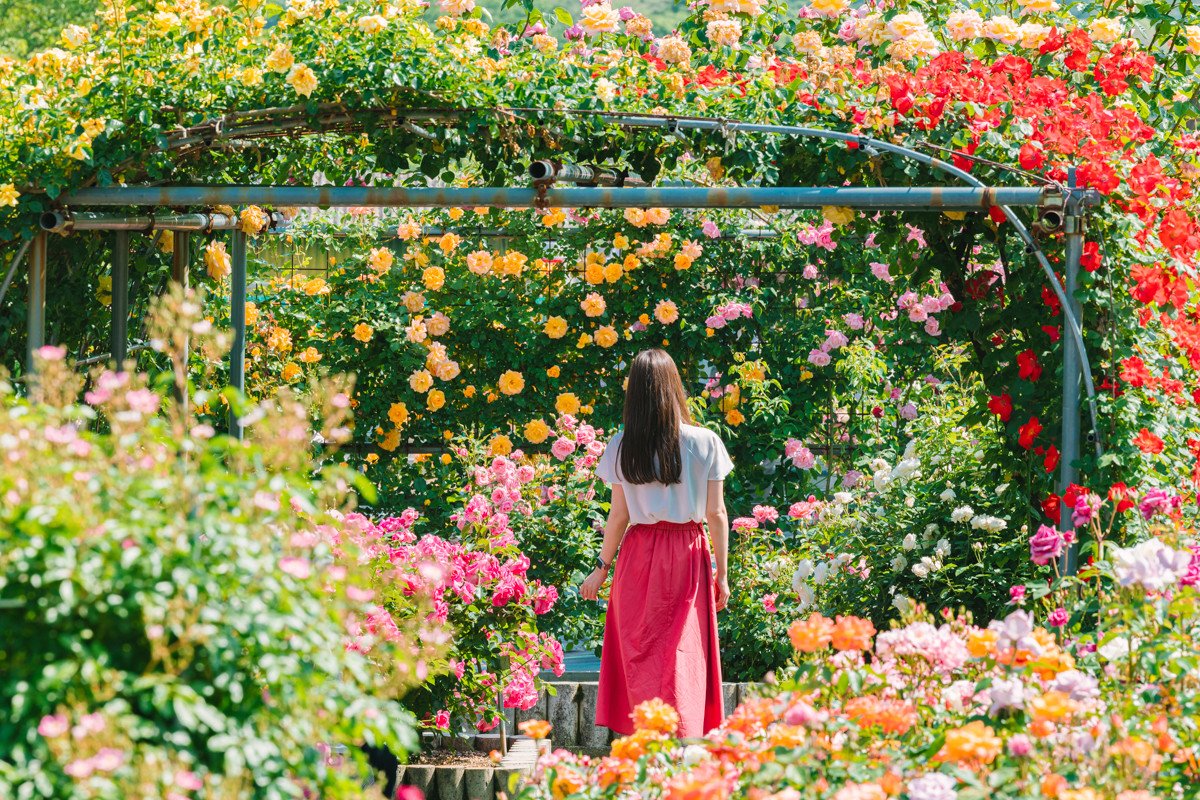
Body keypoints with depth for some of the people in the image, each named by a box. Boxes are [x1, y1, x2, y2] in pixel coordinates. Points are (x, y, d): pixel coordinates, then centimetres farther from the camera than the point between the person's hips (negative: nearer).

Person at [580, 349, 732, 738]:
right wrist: (722, 574, 4)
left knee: (641, 653, 8)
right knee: (683, 654, 4)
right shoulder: (705, 443, -6)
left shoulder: (622, 446, -4)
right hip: (688, 558, 0)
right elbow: (716, 515, -4)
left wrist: (601, 569, 10)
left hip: (639, 558, 0)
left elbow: (618, 517, -1)